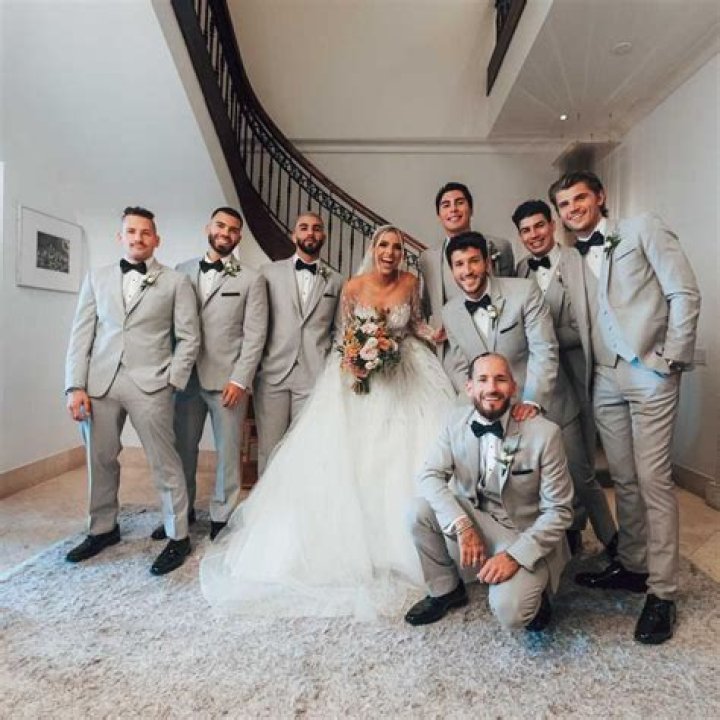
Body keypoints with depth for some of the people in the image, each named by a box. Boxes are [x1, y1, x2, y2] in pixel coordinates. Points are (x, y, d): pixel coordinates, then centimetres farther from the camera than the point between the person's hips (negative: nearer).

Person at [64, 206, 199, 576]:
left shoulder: (176, 281, 5)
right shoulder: (96, 278, 13)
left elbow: (188, 337, 1)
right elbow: (81, 335, 8)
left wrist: (171, 382, -6)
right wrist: (75, 386, 0)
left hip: (150, 384, -3)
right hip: (99, 383, 4)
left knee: (165, 463, 0)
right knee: (100, 461, 13)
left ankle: (178, 537, 13)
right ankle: (103, 529, 33)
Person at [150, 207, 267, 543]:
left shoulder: (251, 279, 1)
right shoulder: (182, 271, 9)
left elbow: (255, 334, -4)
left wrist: (239, 380, -11)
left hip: (228, 380, -3)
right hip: (186, 377, 3)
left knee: (228, 451, 6)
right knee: (182, 448, 12)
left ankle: (221, 517, 22)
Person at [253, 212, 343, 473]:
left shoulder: (336, 281, 11)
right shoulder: (270, 272, 8)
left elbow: (338, 329, 13)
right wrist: (254, 365, 2)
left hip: (315, 376, 1)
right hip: (273, 373, 0)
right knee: (269, 449, 5)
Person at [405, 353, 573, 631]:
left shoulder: (545, 433, -20)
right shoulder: (457, 421, -9)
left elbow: (558, 511, -15)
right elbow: (429, 475, -12)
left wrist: (515, 555, -24)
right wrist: (462, 525, -27)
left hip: (525, 535, -4)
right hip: (474, 518, 4)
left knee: (509, 611, -26)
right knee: (420, 510, -20)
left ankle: (531, 592, 13)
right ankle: (445, 589, 7)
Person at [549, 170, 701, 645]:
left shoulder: (643, 229, 4)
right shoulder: (572, 262, 16)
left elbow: (685, 293, -3)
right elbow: (578, 325, 11)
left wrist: (672, 359, -9)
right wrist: (585, 379, 0)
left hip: (649, 373, -4)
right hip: (604, 378, 4)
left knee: (653, 479, -4)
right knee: (623, 478, 10)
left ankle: (662, 592, 8)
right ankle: (631, 565, 25)